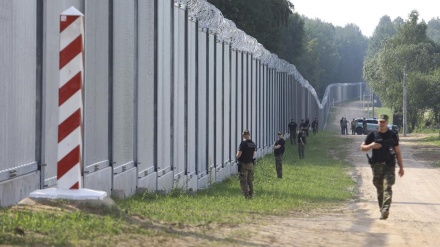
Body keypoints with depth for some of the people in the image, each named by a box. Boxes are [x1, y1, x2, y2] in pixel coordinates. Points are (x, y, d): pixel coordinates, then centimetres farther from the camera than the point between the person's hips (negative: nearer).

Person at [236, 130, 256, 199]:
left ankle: (246, 196, -9)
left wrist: (237, 155, 2)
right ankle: (251, 195, 17)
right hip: (251, 164, 6)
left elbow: (238, 155, -19)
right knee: (250, 181, 14)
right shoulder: (253, 144, 5)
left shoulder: (243, 143, -16)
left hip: (243, 164, -6)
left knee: (243, 181, -3)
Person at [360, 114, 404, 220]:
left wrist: (401, 167, 8)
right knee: (379, 190, 7)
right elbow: (362, 147, 12)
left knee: (387, 187, -17)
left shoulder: (393, 135, 7)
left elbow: (398, 152, 11)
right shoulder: (373, 135, 7)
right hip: (376, 166, 2)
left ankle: (385, 210, -29)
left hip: (389, 165, -2)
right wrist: (371, 146, -10)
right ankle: (382, 210, 17)